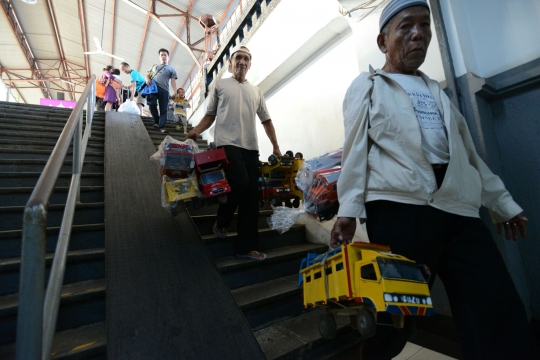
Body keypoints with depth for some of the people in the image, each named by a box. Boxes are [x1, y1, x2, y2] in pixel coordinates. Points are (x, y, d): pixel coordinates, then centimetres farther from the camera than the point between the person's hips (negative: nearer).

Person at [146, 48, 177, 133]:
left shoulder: (171, 69, 20)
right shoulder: (154, 66, 29)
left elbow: (173, 81, 8)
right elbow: (148, 75, 26)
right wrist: (147, 79, -1)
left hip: (164, 89, -2)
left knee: (163, 109, -6)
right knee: (151, 103, -16)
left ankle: (161, 126, -6)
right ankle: (156, 121, 2)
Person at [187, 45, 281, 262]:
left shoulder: (256, 91, 21)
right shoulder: (219, 84, 13)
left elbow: (266, 120, 22)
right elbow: (210, 114, 11)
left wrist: (275, 147, 15)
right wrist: (197, 131, -8)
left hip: (251, 147, 4)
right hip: (228, 144, -4)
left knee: (252, 195, -1)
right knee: (241, 183, -23)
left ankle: (246, 247, 9)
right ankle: (221, 222, 9)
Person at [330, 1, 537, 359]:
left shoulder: (436, 90, 28)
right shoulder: (367, 85, 12)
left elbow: (467, 150, 26)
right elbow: (355, 149, -1)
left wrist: (502, 202, 24)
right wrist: (349, 208, -11)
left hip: (458, 207, 6)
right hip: (399, 205, -5)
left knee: (500, 312, 1)